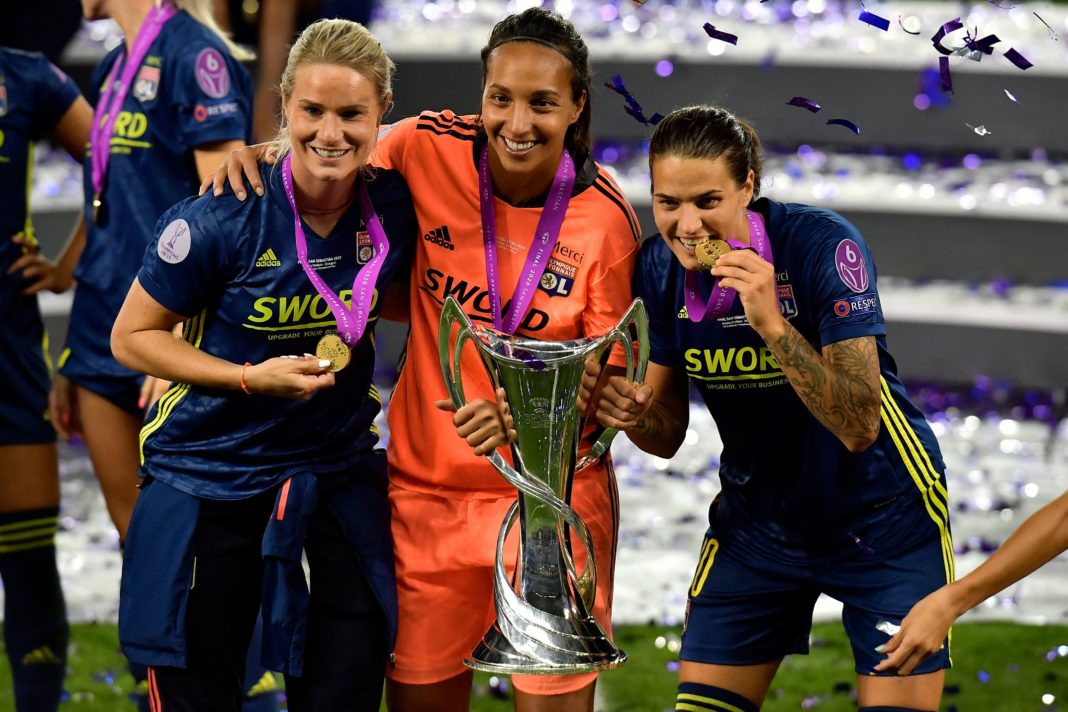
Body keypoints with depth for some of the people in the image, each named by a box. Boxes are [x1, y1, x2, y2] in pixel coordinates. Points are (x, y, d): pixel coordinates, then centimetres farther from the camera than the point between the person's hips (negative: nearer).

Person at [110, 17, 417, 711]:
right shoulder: (221, 221, -17)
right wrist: (251, 378, -16)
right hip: (205, 487, -3)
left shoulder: (395, 209, -6)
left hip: (337, 483, 3)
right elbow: (131, 337, -6)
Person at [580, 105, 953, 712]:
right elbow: (668, 434, 1)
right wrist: (634, 415, -22)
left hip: (880, 521, -4)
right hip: (756, 521, 4)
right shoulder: (660, 267, -9)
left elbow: (860, 427, -29)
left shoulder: (823, 245, -24)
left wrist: (773, 324, -39)